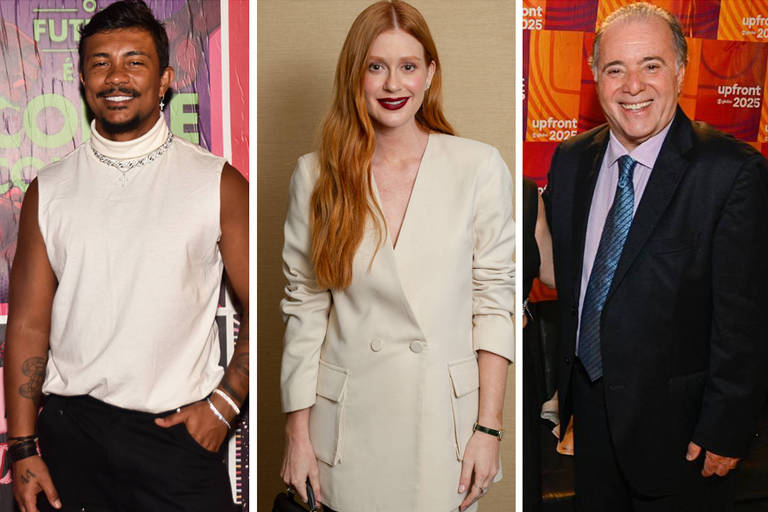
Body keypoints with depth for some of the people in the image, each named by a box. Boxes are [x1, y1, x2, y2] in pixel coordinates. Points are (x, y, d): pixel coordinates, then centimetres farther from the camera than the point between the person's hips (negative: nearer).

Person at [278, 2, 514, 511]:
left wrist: (489, 427, -6)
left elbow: (494, 301, -3)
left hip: (444, 412, -1)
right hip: (347, 417, 1)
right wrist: (298, 431, 1)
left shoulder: (480, 168, -6)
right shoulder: (317, 176, -1)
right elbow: (304, 307, 2)